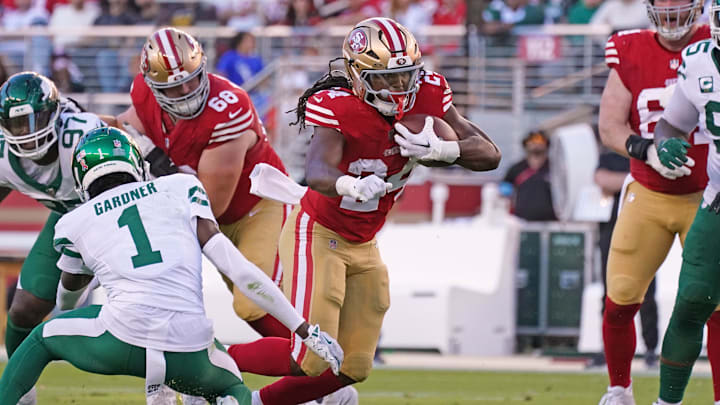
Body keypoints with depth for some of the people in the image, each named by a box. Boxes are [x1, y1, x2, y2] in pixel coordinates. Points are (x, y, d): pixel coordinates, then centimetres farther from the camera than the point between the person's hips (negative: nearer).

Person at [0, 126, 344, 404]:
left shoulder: (76, 224, 16)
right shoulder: (180, 189, 15)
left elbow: (70, 290, 38)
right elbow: (238, 269, 7)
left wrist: (65, 318, 63)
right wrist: (306, 331, 9)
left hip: (123, 338, 0)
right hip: (189, 351, 0)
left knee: (41, 339, 29)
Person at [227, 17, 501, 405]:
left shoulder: (426, 98, -10)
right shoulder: (340, 109, -25)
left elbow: (489, 154, -10)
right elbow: (317, 172, -43)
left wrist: (443, 150, -31)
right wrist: (349, 185, -65)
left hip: (362, 246, 7)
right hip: (316, 234, -7)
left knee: (352, 368, 7)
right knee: (313, 359, -16)